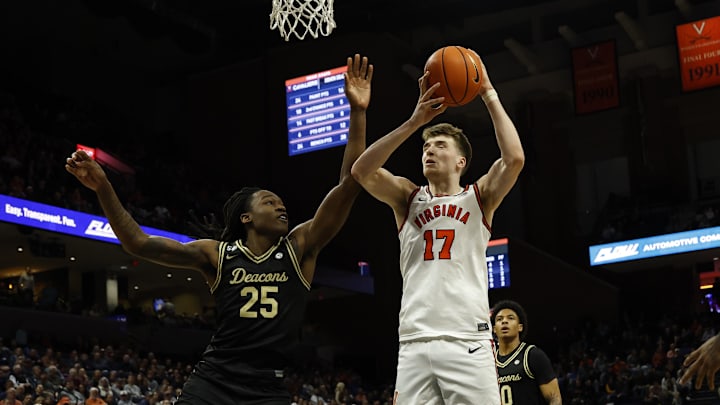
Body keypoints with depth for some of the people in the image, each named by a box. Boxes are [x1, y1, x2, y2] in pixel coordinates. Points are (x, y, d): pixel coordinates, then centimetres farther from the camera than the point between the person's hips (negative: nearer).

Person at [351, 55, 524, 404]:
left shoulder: (478, 197, 11)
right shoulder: (407, 198, 16)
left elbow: (514, 158, -8)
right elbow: (361, 171, -2)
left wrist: (489, 95, -2)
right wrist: (414, 121, -6)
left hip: (468, 341, -2)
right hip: (415, 344, 2)